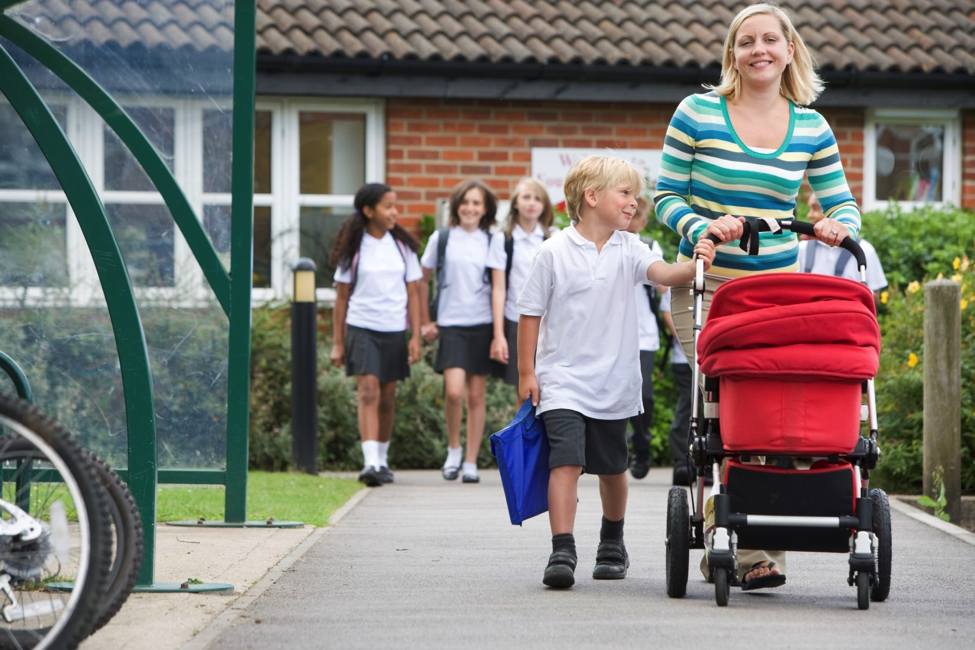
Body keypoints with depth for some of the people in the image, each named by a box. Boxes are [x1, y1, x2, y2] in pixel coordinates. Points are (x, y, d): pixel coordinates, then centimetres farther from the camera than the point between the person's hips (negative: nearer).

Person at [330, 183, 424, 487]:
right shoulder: (354, 248, 0)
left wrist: (416, 337, 2)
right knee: (368, 392, -15)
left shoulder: (402, 246, 7)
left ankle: (382, 459, 23)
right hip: (361, 328, -3)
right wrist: (338, 342, 2)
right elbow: (341, 298, 4)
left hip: (394, 331, 3)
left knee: (387, 397, 9)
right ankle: (370, 462, -23)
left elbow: (413, 294, 9)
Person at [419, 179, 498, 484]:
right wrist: (426, 321, 11)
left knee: (476, 396, 3)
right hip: (451, 325, -1)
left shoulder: (492, 242, 6)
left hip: (482, 325, 1)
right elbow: (422, 280, 14)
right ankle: (453, 449, 6)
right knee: (454, 390, -17)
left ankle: (471, 462, 11)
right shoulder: (441, 239, 5)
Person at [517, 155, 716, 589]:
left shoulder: (629, 249, 2)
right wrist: (526, 373, -1)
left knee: (612, 467, 15)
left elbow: (664, 273, -17)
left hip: (613, 382, 3)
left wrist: (696, 265, -37)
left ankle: (612, 543, 36)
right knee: (566, 460, -17)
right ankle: (562, 552, -19)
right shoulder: (554, 252, -6)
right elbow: (530, 313, 0)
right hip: (562, 380, -3)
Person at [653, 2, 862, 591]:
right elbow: (666, 197, 2)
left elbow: (843, 204, 13)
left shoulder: (811, 128, 7)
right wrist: (704, 227, -17)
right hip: (705, 283, -2)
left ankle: (765, 549, -7)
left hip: (778, 286, 2)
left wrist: (840, 226, -10)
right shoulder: (697, 114, -1)